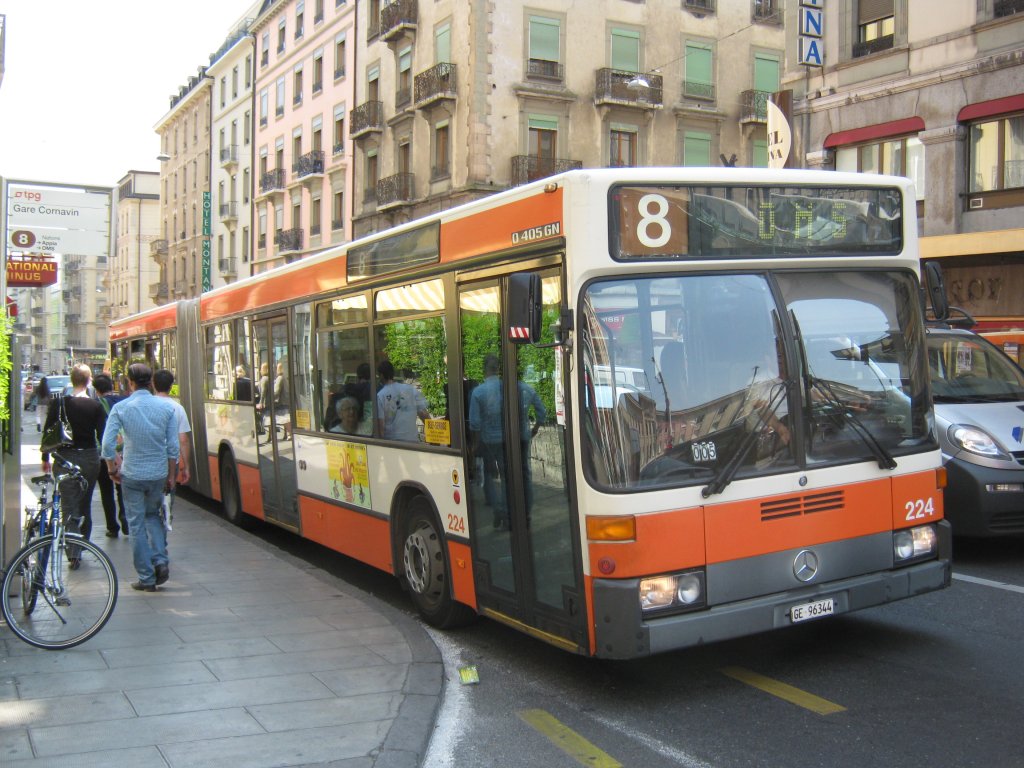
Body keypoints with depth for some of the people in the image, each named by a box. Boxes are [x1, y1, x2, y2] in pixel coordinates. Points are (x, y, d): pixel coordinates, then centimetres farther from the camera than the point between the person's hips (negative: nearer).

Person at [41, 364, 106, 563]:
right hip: (90, 459, 1)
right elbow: (102, 436, -7)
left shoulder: (59, 403, -5)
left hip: (65, 459, -1)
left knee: (69, 506, -1)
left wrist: (45, 458, 10)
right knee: (85, 504, 17)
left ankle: (73, 553, -12)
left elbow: (48, 431, -1)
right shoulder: (96, 406, -6)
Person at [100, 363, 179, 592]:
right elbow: (173, 446, -2)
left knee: (137, 524, 7)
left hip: (132, 474, -2)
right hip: (159, 473, 3)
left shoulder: (120, 408, -8)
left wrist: (112, 470, 4)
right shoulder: (166, 406, -3)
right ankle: (161, 560, 5)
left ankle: (147, 578, 9)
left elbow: (107, 445, -12)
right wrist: (171, 475, 8)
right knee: (152, 515, 23)